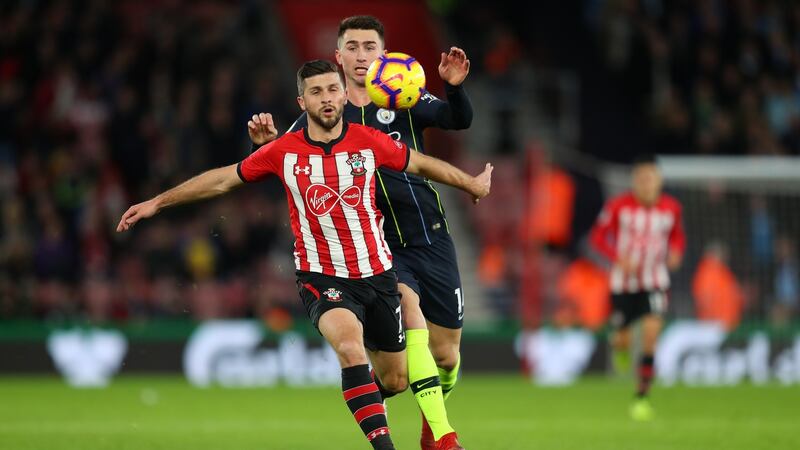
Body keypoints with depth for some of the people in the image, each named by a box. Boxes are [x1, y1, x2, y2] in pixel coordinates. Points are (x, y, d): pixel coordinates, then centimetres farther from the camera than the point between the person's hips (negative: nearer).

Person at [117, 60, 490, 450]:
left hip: (377, 274, 3)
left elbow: (421, 164, 14)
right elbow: (223, 179, 6)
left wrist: (470, 183, 25)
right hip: (321, 276, -2)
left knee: (396, 381, 8)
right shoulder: (283, 151, -6)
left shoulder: (369, 142, -4)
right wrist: (157, 202, 9)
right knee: (351, 348, -32)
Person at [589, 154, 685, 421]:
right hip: (623, 281, 0)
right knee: (622, 340, 5)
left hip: (654, 282, 0)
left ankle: (641, 397, -9)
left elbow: (678, 236, 14)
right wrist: (619, 258, -19)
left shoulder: (671, 208, -4)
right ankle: (620, 346, 48)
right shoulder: (619, 206, -11)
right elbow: (598, 236, -3)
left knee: (651, 331, -19)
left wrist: (676, 253, -8)